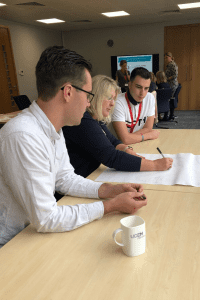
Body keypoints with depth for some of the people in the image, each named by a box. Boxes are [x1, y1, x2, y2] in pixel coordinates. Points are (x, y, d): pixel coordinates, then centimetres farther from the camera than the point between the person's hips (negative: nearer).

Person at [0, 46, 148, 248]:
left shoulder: (52, 127, -2)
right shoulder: (24, 137, -33)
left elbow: (65, 179, 6)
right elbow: (45, 220, -29)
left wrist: (110, 190, -6)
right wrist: (110, 206, -21)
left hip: (35, 230, 8)